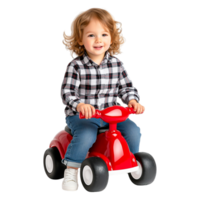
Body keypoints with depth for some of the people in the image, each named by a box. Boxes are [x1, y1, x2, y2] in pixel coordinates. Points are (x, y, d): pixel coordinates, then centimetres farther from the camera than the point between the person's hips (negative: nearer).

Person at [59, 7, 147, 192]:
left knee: (134, 130, -17)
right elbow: (66, 93, -15)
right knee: (86, 135, -33)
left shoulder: (117, 64, 3)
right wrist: (80, 105, -35)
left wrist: (133, 100, -15)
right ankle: (71, 173, -14)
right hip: (81, 115, -4)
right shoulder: (75, 66, -9)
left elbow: (127, 88, 7)